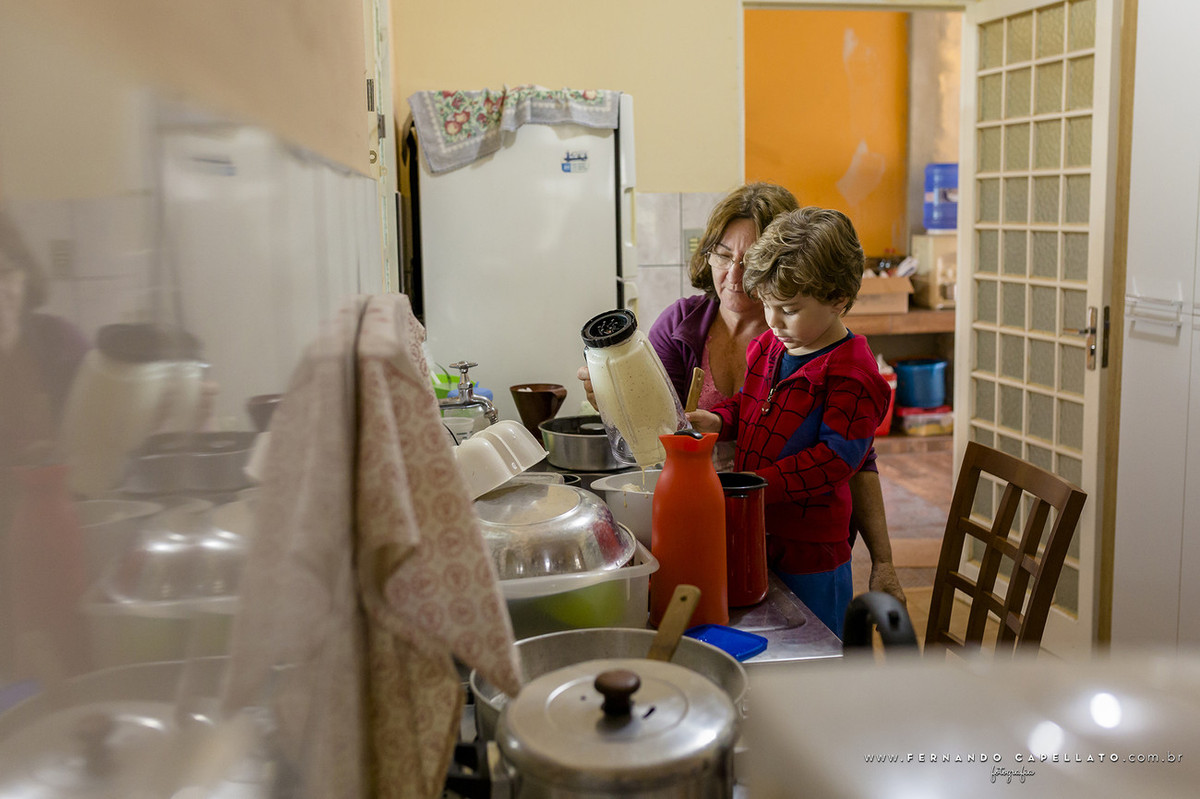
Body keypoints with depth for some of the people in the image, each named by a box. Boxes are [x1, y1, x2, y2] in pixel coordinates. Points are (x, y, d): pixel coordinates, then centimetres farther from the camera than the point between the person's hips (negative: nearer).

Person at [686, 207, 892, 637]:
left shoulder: (851, 375, -18)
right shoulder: (768, 347, 6)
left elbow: (834, 458, -22)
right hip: (754, 538, 7)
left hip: (810, 556, -7)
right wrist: (716, 420, -1)